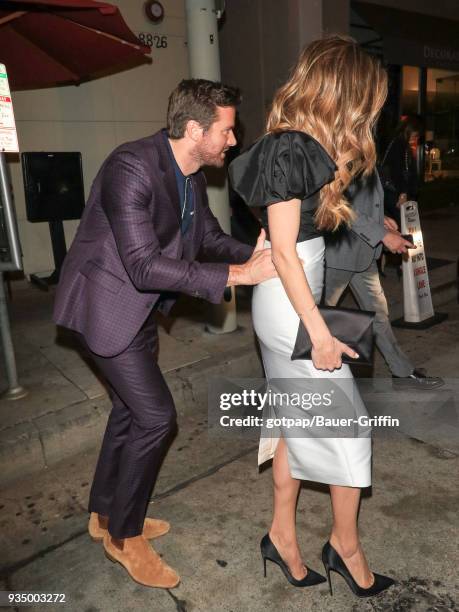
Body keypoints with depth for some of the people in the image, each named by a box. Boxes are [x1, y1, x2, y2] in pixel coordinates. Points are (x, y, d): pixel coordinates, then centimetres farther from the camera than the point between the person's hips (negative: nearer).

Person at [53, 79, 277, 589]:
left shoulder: (191, 174, 2)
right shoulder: (130, 168, -26)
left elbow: (210, 238, 11)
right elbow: (144, 266, -31)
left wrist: (254, 255, -10)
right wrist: (239, 274, -31)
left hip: (139, 308, 9)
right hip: (106, 304, -9)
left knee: (131, 409, 17)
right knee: (155, 415, -7)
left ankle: (105, 513, 38)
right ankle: (124, 535, 17)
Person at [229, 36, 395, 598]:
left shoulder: (305, 145, 12)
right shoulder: (289, 150, -17)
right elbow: (284, 251, -20)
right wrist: (319, 332, -19)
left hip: (295, 299, 9)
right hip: (290, 306, -9)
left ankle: (283, 535, 33)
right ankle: (345, 545, 26)